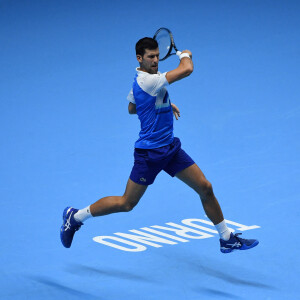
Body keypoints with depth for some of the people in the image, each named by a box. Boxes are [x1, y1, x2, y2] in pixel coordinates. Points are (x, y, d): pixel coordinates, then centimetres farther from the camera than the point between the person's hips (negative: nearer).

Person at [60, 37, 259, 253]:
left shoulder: (141, 79, 7)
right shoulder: (148, 80, -24)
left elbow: (131, 108, 24)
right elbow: (187, 69, -33)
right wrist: (185, 55, -10)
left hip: (170, 147, 9)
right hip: (150, 152, -9)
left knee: (205, 188, 5)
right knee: (126, 203, 2)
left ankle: (227, 238, 16)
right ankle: (75, 217, 20)